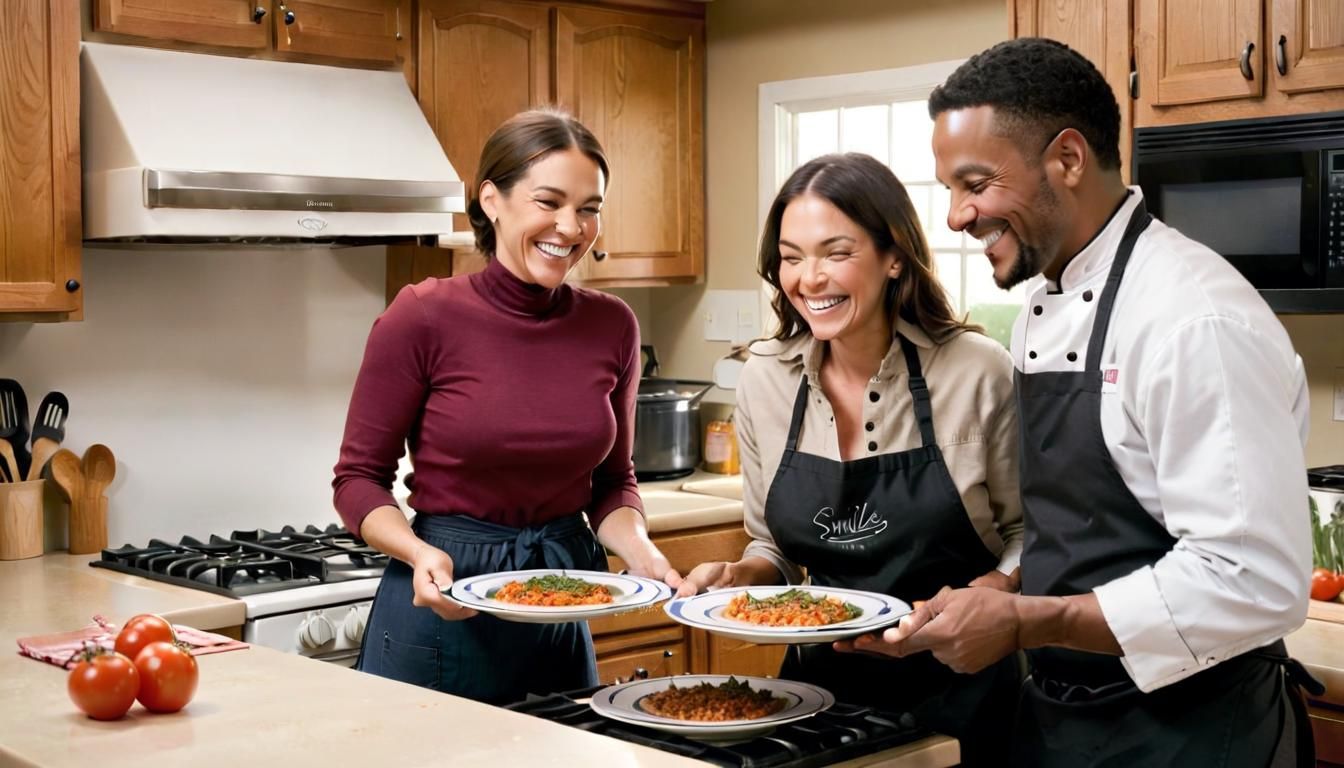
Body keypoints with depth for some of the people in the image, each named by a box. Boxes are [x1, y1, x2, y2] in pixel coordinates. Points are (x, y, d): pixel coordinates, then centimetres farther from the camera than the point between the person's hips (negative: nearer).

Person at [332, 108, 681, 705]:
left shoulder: (611, 326, -3)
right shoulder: (423, 316, -14)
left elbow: (612, 479, 8)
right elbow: (358, 478, -7)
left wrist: (639, 552, -11)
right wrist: (420, 554, -24)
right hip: (442, 595, -3)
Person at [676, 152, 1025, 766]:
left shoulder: (978, 373, -14)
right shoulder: (763, 381, -3)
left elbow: (1027, 533, -3)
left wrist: (989, 592, -21)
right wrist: (740, 575, -11)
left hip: (957, 691, -3)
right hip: (820, 682, 3)